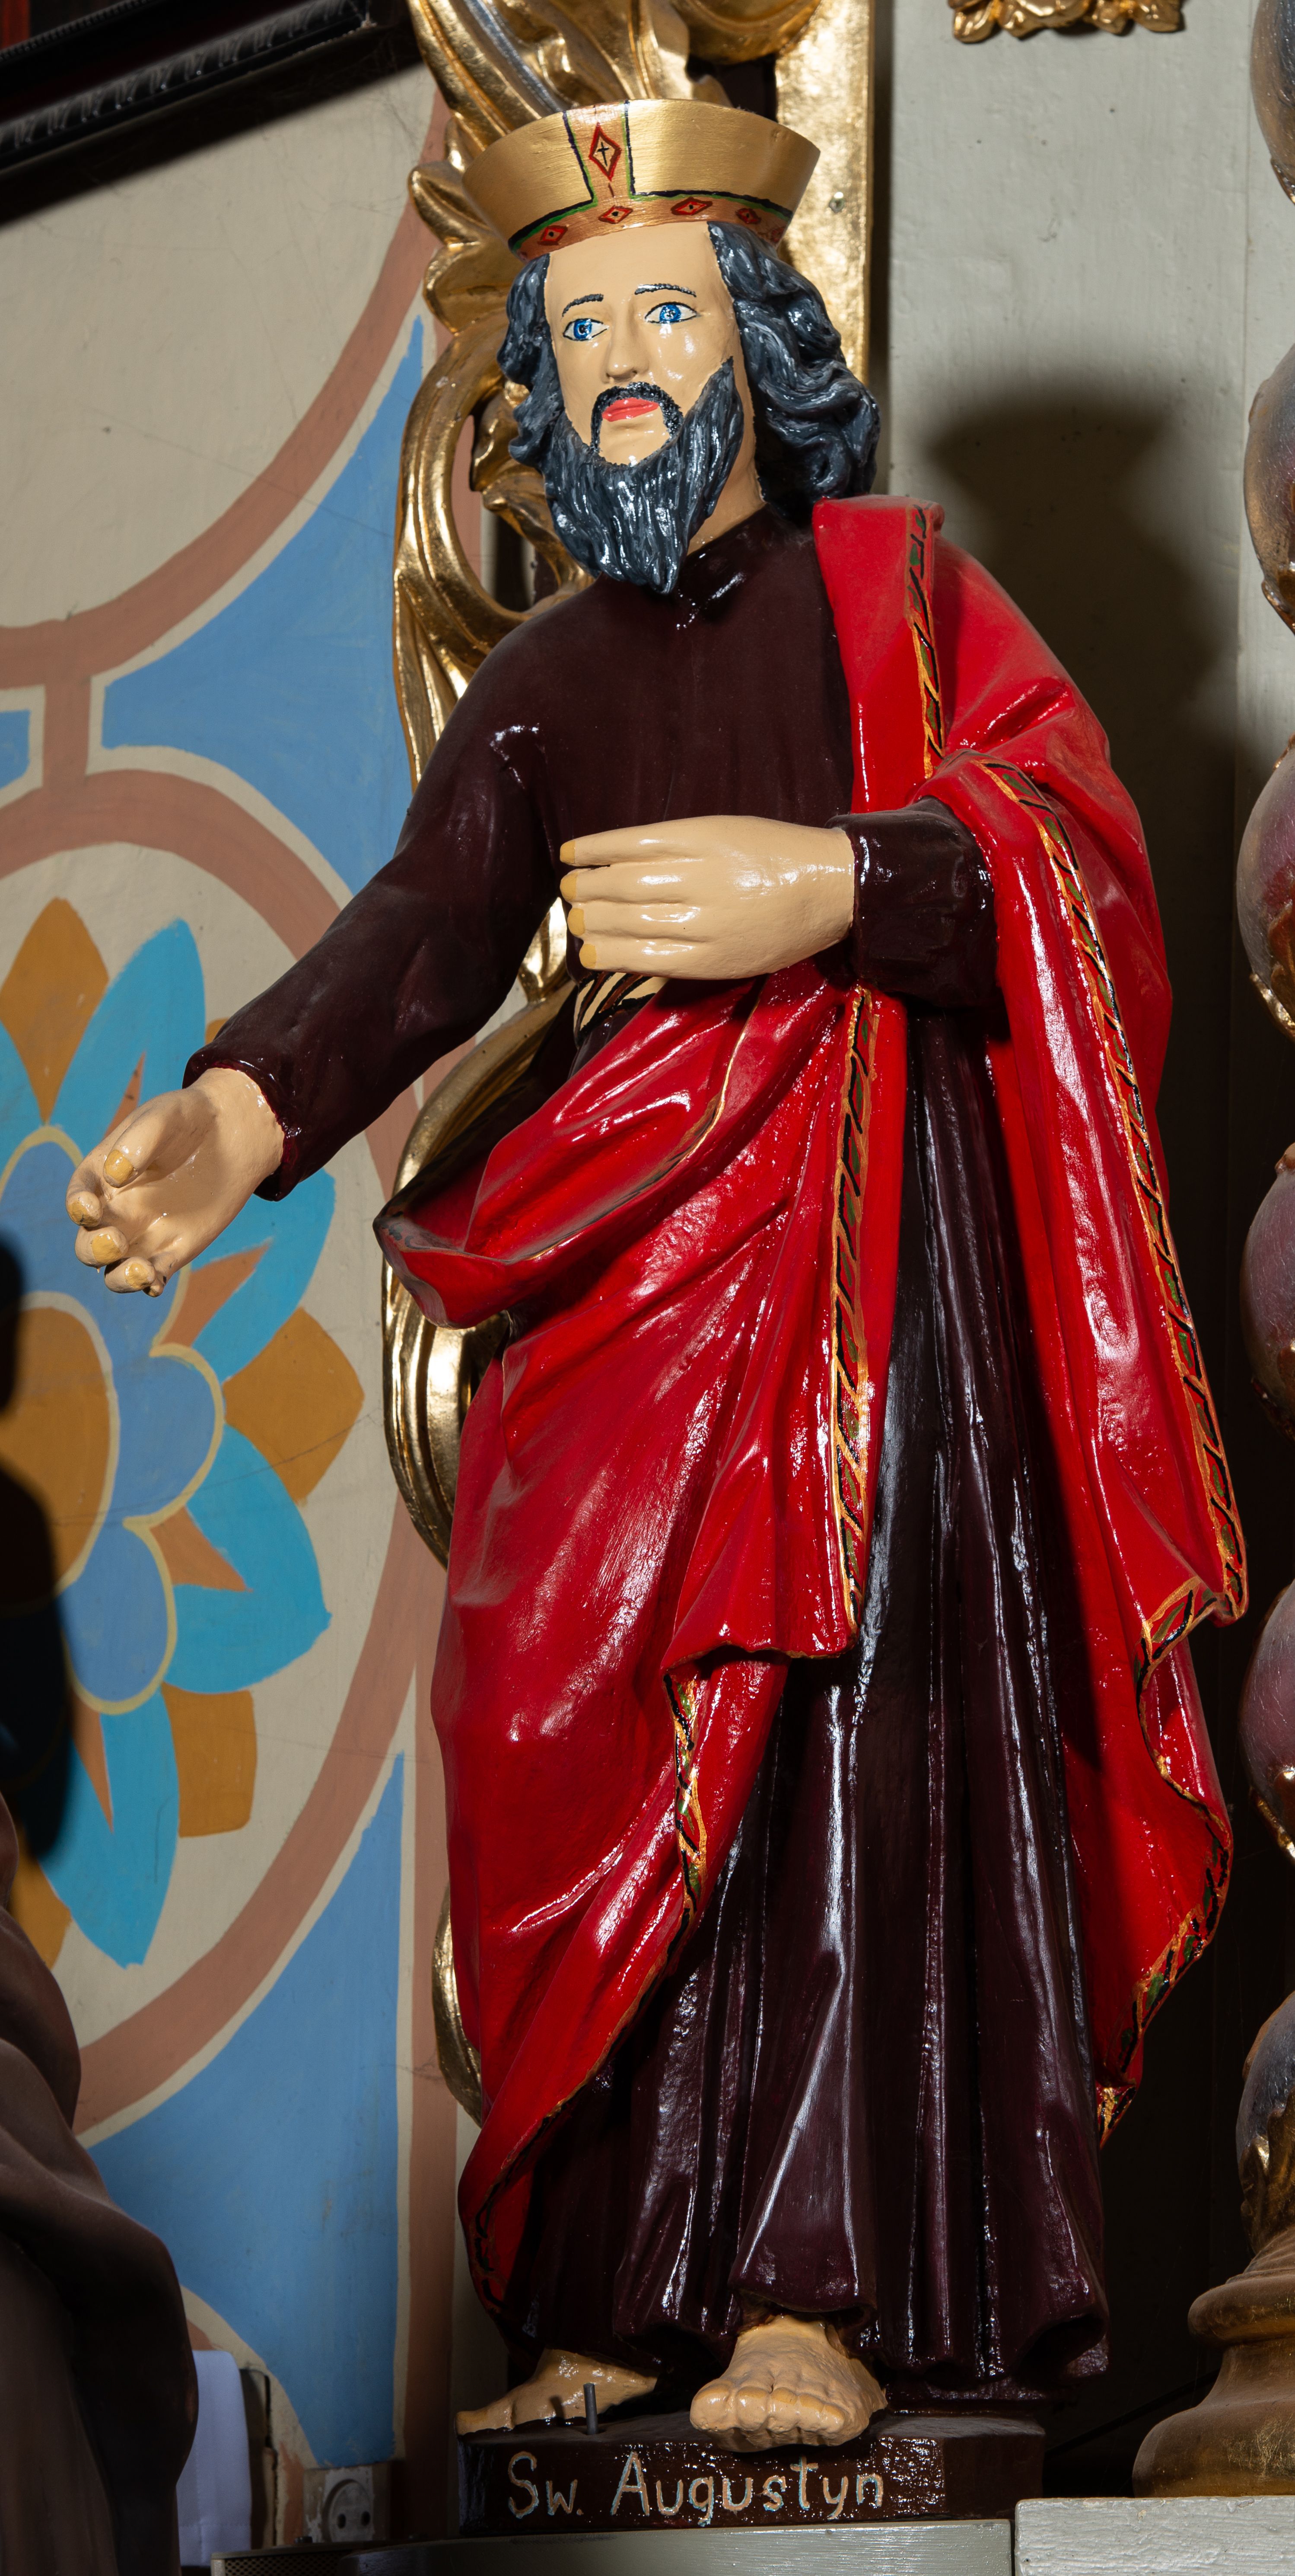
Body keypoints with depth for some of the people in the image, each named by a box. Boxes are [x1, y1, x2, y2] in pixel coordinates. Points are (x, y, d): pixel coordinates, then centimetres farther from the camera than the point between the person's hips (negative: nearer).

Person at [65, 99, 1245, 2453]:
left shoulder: (895, 590, 7)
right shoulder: (548, 684, 16)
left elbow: (1067, 845, -8)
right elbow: (426, 932, 0)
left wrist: (822, 884, -28)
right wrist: (242, 1113, -20)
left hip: (871, 1237, -4)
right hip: (630, 1261, 4)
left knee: (844, 1703, -13)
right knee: (593, 1739, -3)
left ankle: (831, 2285, -14)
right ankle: (636, 2287, 1)